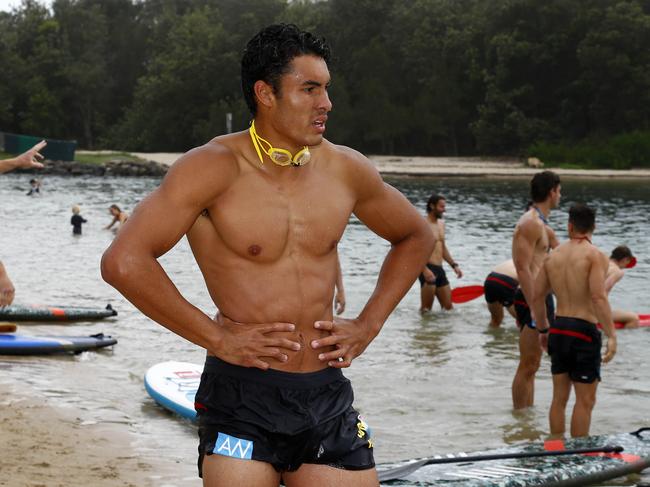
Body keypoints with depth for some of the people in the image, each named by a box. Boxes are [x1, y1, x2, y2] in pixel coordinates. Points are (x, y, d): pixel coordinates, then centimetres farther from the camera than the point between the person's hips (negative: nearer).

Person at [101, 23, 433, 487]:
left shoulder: (344, 169, 5)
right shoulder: (214, 167, -11)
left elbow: (415, 237, 23)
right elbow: (123, 262, -20)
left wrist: (368, 326, 11)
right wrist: (216, 337, -15)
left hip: (330, 396, 5)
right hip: (243, 398, -5)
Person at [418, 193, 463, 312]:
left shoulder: (441, 223, 16)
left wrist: (454, 265, 17)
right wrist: (425, 270, -29)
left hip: (440, 269, 8)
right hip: (427, 269, -8)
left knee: (448, 307, 10)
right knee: (426, 310, -4)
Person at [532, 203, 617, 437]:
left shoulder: (552, 256, 8)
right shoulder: (595, 256, -10)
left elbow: (537, 297, 11)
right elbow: (599, 298, -22)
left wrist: (543, 329, 24)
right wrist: (611, 336, -22)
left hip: (558, 330, 6)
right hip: (584, 330, -6)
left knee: (559, 397, 15)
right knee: (585, 400, 1)